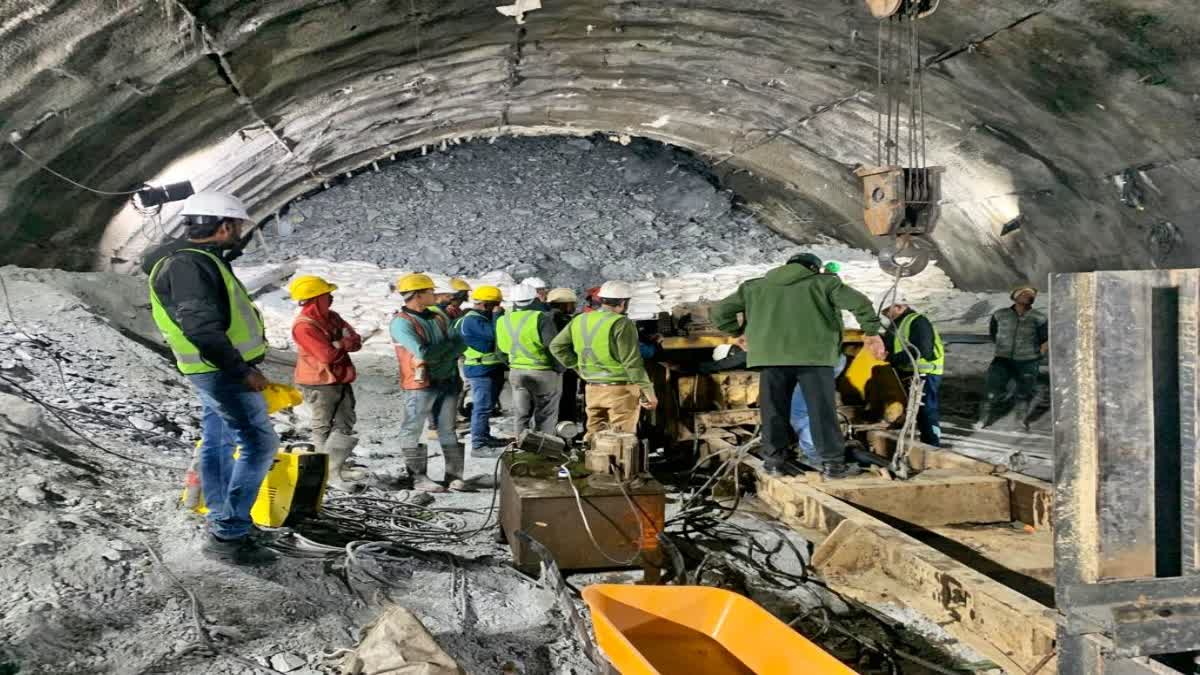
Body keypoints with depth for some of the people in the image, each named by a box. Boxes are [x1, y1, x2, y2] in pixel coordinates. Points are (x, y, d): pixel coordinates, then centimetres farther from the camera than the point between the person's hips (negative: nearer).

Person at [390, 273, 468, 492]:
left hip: (448, 381, 7)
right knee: (413, 430, 1)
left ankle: (454, 475, 17)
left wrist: (434, 355, -12)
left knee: (448, 430, 10)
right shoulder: (401, 322, -10)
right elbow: (422, 352, -22)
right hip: (420, 384, -6)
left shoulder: (438, 318, 12)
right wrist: (448, 345, -6)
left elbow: (459, 345, 4)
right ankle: (418, 478, 10)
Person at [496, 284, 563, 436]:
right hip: (543, 373, -5)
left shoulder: (502, 321, 3)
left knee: (521, 415, 15)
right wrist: (560, 369, -3)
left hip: (516, 373, 5)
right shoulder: (541, 318, -15)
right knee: (545, 417, 6)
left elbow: (501, 348, 10)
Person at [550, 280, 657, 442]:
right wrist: (648, 391, -10)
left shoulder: (580, 320, 6)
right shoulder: (621, 323, -14)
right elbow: (632, 362, -16)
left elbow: (557, 346, 11)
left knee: (594, 436, 14)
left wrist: (580, 368, 12)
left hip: (592, 389, 6)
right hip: (621, 389, -6)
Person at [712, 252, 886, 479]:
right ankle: (832, 462, 5)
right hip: (813, 354, -2)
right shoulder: (823, 282, 14)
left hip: (770, 355, 2)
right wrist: (871, 332, 10)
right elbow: (859, 302, 2)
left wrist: (739, 332, 31)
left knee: (774, 409, 11)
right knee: (822, 410, 4)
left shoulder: (755, 287, 21)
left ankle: (773, 459, 16)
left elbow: (720, 311, 21)